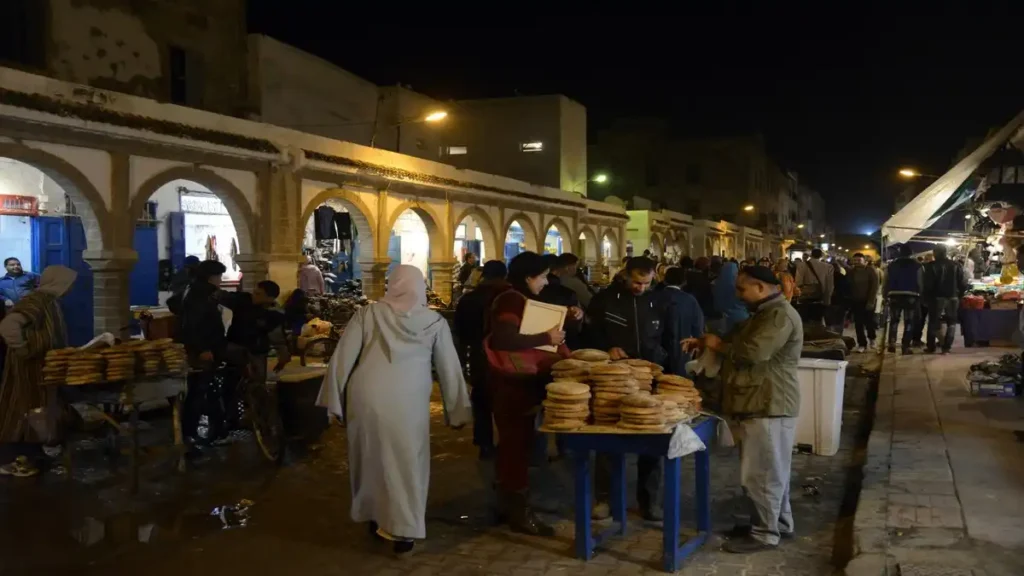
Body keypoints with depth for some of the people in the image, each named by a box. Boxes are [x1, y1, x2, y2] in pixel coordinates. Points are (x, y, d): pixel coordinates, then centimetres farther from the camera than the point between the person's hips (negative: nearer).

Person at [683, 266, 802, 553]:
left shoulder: (780, 315, -19)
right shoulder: (765, 312, 17)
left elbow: (752, 351, -28)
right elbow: (739, 342, 21)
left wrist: (718, 344, -12)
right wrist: (705, 342, 6)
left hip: (769, 405, -11)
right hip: (761, 403, 11)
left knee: (760, 473, -3)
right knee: (771, 470, 18)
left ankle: (764, 533, 6)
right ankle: (779, 522, 30)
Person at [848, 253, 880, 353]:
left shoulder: (871, 270, -7)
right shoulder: (851, 272, 5)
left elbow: (874, 286, -12)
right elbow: (848, 287, 6)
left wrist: (871, 301, -19)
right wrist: (848, 301, -1)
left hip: (868, 300, -3)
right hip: (856, 301, 3)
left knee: (869, 321, 0)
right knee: (858, 324, -1)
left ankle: (871, 338, 27)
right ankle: (862, 344, 3)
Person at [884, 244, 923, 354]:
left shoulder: (892, 264, 7)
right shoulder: (917, 265, 1)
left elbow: (887, 280, 6)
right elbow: (921, 282, -3)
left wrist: (885, 294, 11)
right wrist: (920, 295, 4)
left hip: (895, 296, 2)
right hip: (911, 296, -2)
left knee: (894, 320, 11)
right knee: (909, 322, 4)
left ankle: (892, 343, -2)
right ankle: (905, 347, 1)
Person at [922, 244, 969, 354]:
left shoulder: (931, 266, -7)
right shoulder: (956, 266, 4)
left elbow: (928, 284, -12)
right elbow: (963, 283, 1)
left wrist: (927, 297, 0)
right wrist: (959, 295, 13)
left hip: (937, 297, -2)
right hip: (953, 297, 2)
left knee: (933, 322, 7)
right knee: (951, 322, 10)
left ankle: (931, 347, 6)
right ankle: (946, 347, 3)